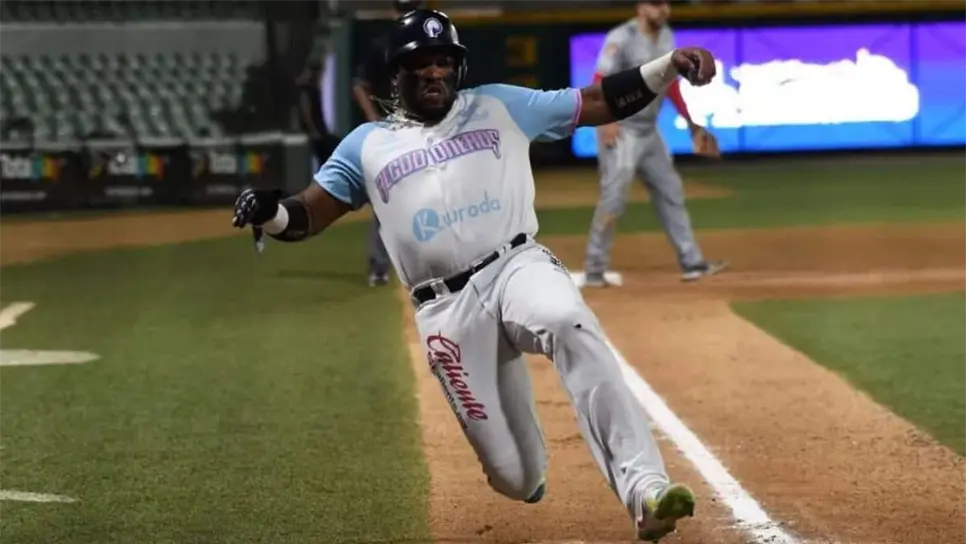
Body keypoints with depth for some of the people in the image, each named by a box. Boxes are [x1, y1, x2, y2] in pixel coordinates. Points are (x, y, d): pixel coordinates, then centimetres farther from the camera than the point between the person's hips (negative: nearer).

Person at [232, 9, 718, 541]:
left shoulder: (500, 107, 14)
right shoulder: (367, 145, 15)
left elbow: (600, 102, 11)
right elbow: (303, 219, 12)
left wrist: (669, 64, -3)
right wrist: (268, 211, -12)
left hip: (517, 267, 0)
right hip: (446, 309, 1)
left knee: (570, 326, -38)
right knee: (515, 478, -4)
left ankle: (643, 487, -45)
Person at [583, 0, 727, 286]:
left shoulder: (666, 36, 7)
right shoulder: (622, 38, -17)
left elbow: (671, 85, 17)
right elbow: (600, 83, -24)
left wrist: (692, 125, 16)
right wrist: (607, 120, -39)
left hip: (649, 132, 8)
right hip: (620, 131, -8)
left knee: (670, 192, 11)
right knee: (613, 198, -11)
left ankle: (691, 262, 18)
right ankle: (594, 271, -3)